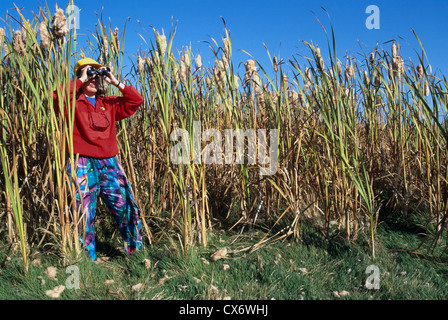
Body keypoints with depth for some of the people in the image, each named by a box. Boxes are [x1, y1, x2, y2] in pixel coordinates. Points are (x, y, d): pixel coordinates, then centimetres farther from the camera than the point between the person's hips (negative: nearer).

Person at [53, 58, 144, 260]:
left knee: (125, 209, 7)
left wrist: (116, 83, 5)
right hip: (82, 165, -4)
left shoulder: (108, 104, 16)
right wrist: (81, 80, -10)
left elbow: (136, 100, 12)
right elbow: (58, 96, -20)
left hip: (109, 163, 5)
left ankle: (136, 252, 22)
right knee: (84, 215, 0)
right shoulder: (73, 103, 3)